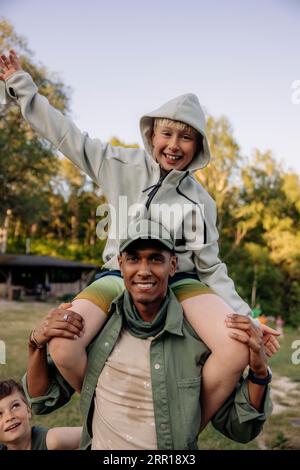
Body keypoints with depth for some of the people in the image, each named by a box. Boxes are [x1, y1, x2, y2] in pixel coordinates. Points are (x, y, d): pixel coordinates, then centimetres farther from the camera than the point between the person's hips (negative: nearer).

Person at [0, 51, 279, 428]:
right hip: (120, 277, 0)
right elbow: (65, 134, 8)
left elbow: (211, 267, 7)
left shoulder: (200, 200, 6)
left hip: (180, 282, 1)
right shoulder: (123, 167, 4)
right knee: (61, 344, -29)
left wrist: (246, 318, -2)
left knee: (237, 347, -29)